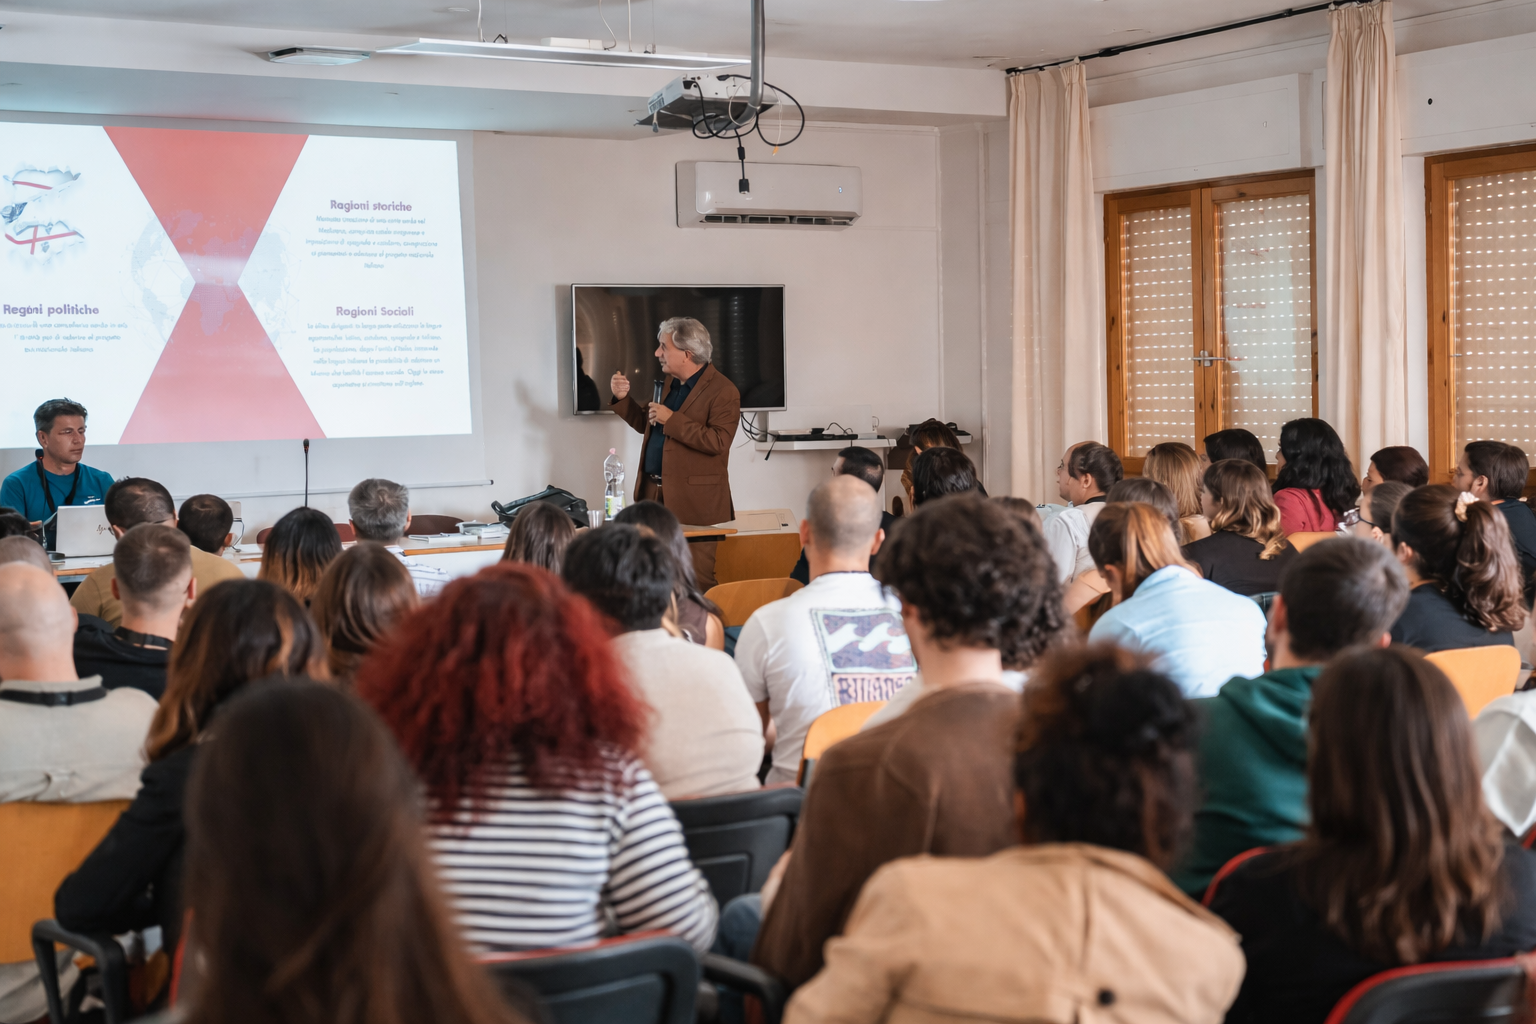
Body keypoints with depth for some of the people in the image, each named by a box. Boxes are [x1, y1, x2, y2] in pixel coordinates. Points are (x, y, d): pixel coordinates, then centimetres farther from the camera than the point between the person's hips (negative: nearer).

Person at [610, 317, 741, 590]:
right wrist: (622, 398, 11)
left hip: (693, 502, -8)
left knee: (695, 582, -6)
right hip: (655, 495, 8)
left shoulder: (723, 391, -10)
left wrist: (672, 420, -21)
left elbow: (718, 442, -21)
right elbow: (646, 424, 28)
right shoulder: (670, 385, 16)